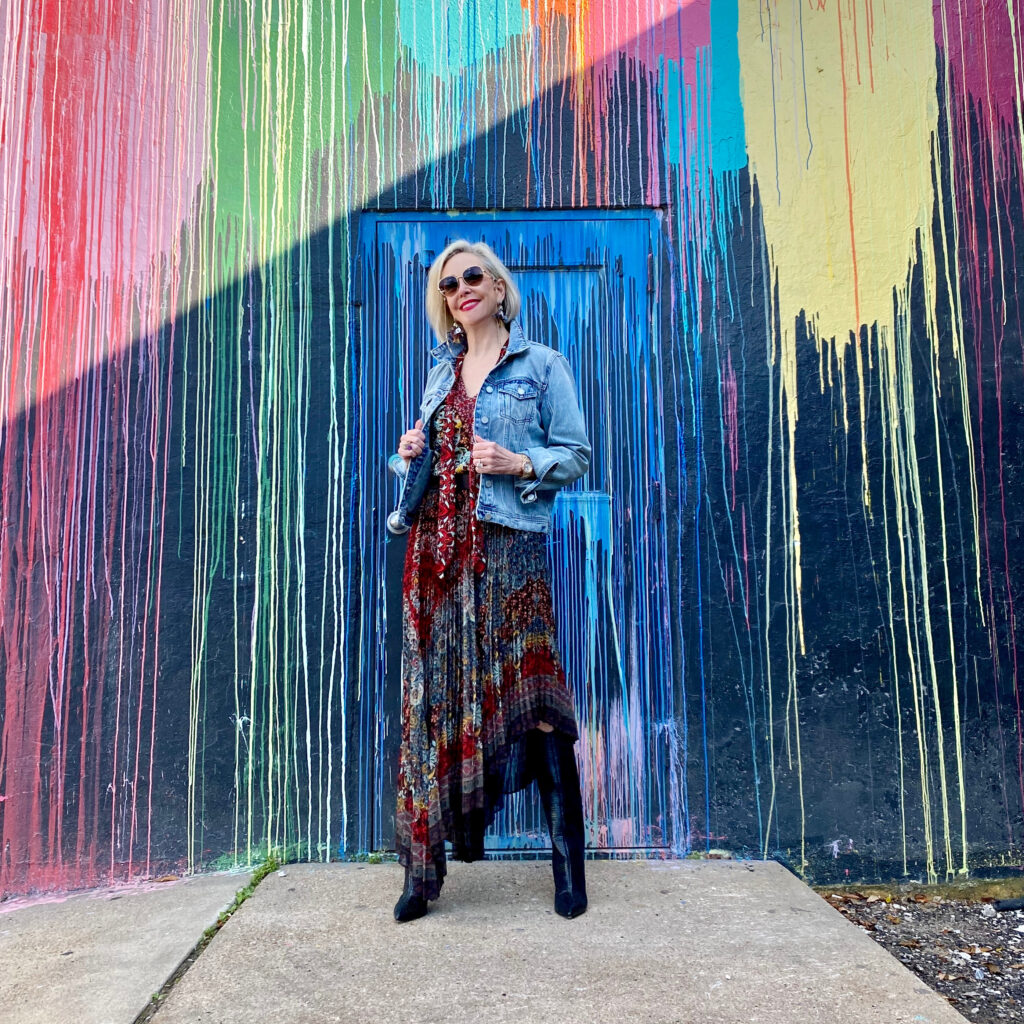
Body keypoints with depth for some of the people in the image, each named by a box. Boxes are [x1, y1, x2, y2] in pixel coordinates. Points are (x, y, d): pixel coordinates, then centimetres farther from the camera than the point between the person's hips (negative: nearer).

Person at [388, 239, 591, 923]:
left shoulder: (541, 365, 7)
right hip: (437, 547, 5)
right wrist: (411, 454, 5)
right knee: (434, 698, 4)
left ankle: (568, 858, 11)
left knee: (530, 695, -5)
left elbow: (577, 455, 3)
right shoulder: (441, 372, 20)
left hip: (509, 549, -4)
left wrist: (521, 464, -13)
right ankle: (425, 866, 15)